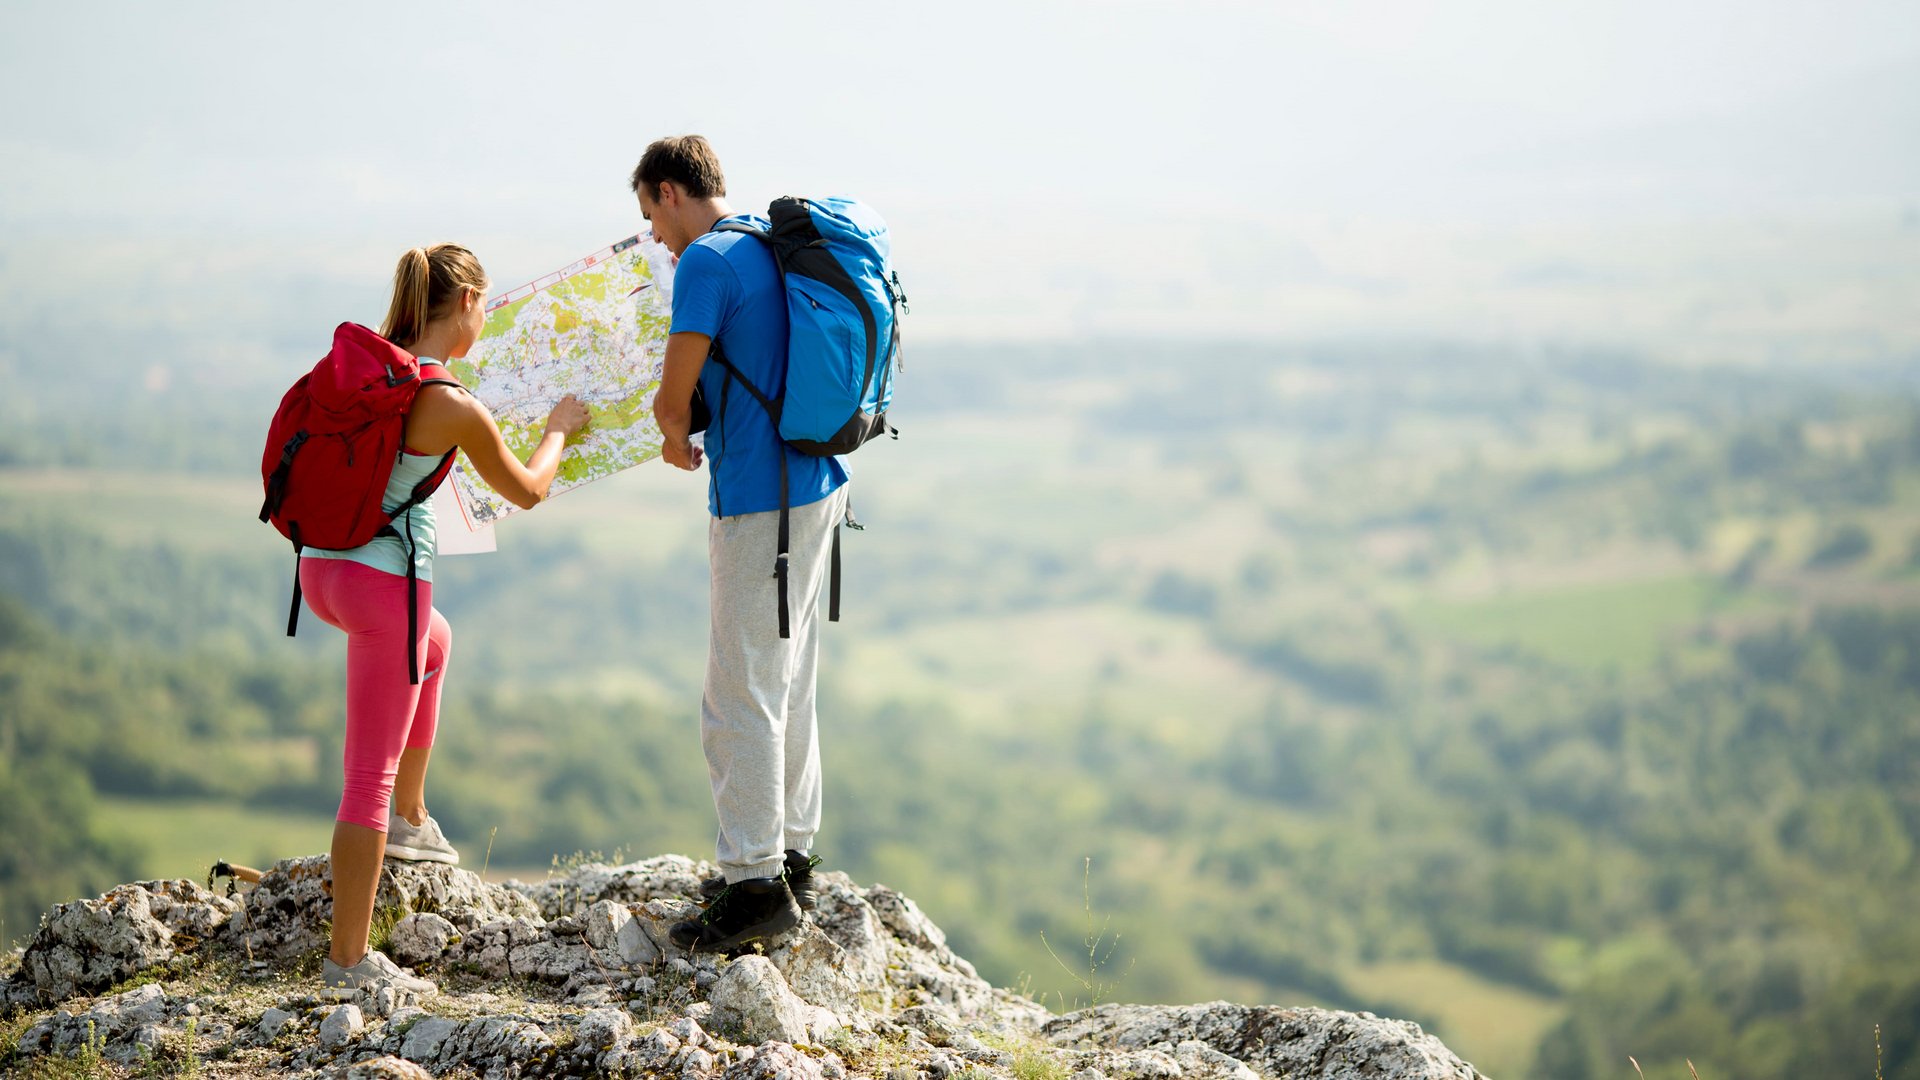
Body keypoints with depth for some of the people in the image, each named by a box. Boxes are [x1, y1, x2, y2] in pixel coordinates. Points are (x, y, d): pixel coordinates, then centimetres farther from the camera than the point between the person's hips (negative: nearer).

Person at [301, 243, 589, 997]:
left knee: (434, 641, 38)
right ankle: (349, 960, 2)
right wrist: (558, 431, 21)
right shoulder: (457, 411, -16)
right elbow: (526, 491, 1)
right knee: (368, 777, -1)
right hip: (385, 582, -8)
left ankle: (409, 819, 46)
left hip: (322, 567, 8)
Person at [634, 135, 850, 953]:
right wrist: (696, 423, 18)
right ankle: (791, 854, 25)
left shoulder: (708, 262, -15)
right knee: (788, 683, 17)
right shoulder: (776, 247, 13)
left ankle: (757, 883, -2)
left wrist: (677, 445, 5)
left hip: (759, 502, -9)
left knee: (741, 698, -4)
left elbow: (673, 399, -17)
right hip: (816, 484, 9)